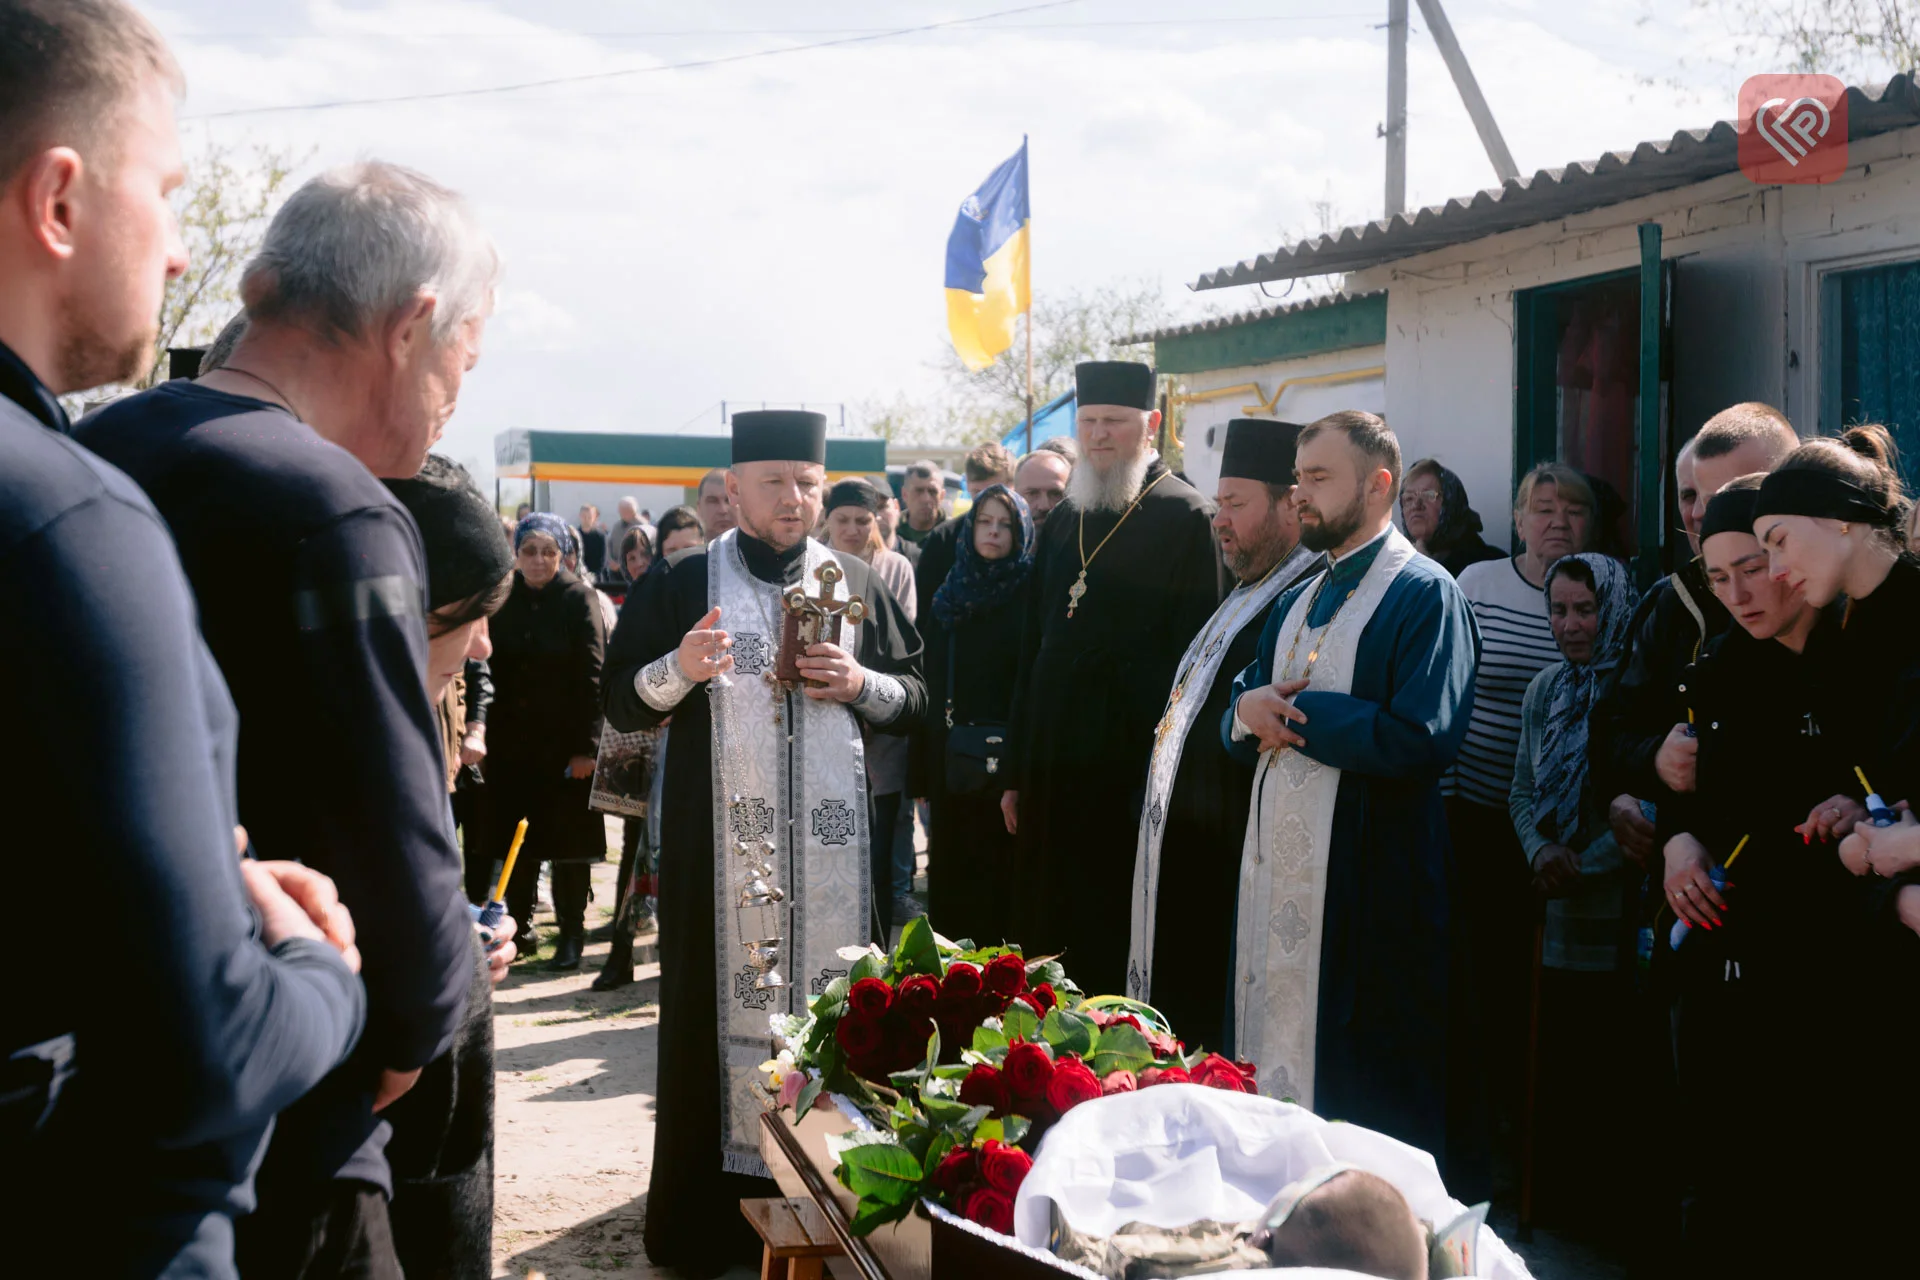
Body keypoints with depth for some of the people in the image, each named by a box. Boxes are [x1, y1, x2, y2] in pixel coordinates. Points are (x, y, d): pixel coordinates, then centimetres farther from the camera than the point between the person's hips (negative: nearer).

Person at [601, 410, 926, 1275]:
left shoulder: (858, 586, 9)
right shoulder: (686, 584, 3)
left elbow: (916, 698, 12)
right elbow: (620, 703, 0)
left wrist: (862, 683, -8)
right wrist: (678, 668, -19)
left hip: (830, 843, 2)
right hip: (721, 843, -2)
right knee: (723, 1003, 0)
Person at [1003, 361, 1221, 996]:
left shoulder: (1185, 519, -7)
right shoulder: (1062, 525, 14)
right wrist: (1018, 770, 14)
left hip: (1132, 770, -6)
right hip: (1053, 766, 6)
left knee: (1124, 949, 2)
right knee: (1050, 939, 12)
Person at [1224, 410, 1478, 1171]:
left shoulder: (1425, 595, -8)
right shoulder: (1297, 602, 18)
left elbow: (1422, 738, -21)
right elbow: (1235, 726, 18)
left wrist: (1292, 710, -13)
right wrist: (1248, 711, -6)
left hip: (1368, 890, -8)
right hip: (1278, 876, 8)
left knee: (1366, 1097, 0)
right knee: (1276, 1080, 13)